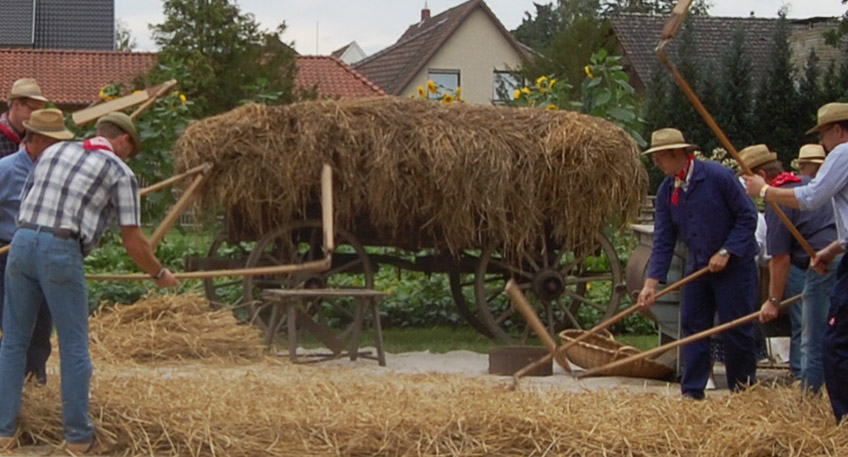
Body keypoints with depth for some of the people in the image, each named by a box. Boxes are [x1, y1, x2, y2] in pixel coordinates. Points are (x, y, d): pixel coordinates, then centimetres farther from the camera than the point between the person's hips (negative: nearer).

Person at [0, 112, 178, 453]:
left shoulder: (54, 151, 21)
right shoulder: (120, 173, 7)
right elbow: (133, 242, 5)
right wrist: (159, 274, 20)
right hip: (61, 251, -5)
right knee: (74, 347, 7)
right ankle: (78, 436, 12)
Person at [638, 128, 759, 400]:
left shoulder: (718, 176, -16)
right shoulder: (666, 191, 1)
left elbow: (748, 216, -13)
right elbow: (663, 240, 1)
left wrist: (726, 252, -18)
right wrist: (652, 282, -8)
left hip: (734, 264, -6)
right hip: (698, 266, 6)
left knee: (736, 328, -3)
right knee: (692, 326, 2)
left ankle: (743, 390, 10)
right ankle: (692, 392, 7)